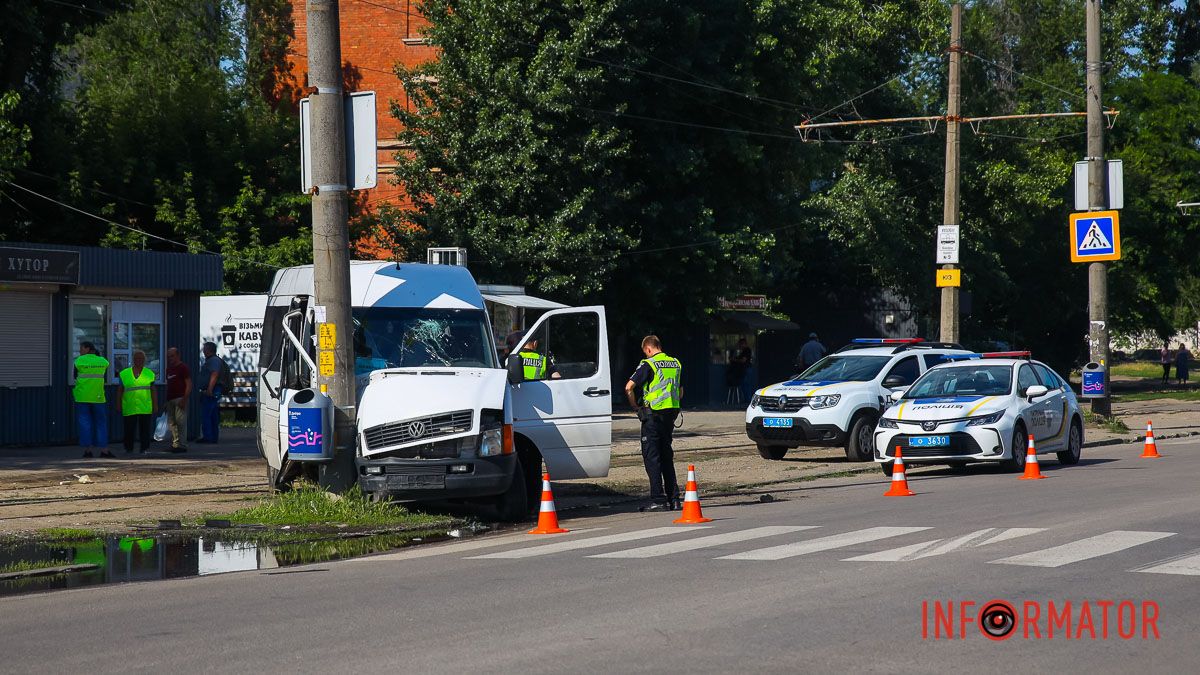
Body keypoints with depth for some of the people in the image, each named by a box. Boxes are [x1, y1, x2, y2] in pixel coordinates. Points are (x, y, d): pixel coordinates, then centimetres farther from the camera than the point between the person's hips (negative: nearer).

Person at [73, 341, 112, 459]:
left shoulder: (79, 361, -4)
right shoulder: (102, 361, 4)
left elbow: (75, 376, 4)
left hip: (82, 396, -2)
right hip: (98, 396, 2)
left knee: (84, 423, 2)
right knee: (100, 422, 8)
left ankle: (87, 450, -2)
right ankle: (103, 450, 4)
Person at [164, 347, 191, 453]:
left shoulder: (183, 368, -4)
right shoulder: (169, 369, 20)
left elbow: (189, 385, -10)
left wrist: (184, 399, -18)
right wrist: (166, 401, 17)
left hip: (180, 399, -8)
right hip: (170, 399, 8)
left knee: (180, 421, -10)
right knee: (171, 422, 6)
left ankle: (182, 445, -9)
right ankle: (174, 444, 9)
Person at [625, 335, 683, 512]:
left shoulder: (648, 365, -10)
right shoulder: (676, 364, 11)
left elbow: (629, 387, -16)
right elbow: (680, 392, 20)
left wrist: (634, 405, -3)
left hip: (653, 414, -7)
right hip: (671, 413, 7)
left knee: (651, 456, -2)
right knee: (666, 455, 14)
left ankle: (658, 499, -8)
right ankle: (674, 498, 12)